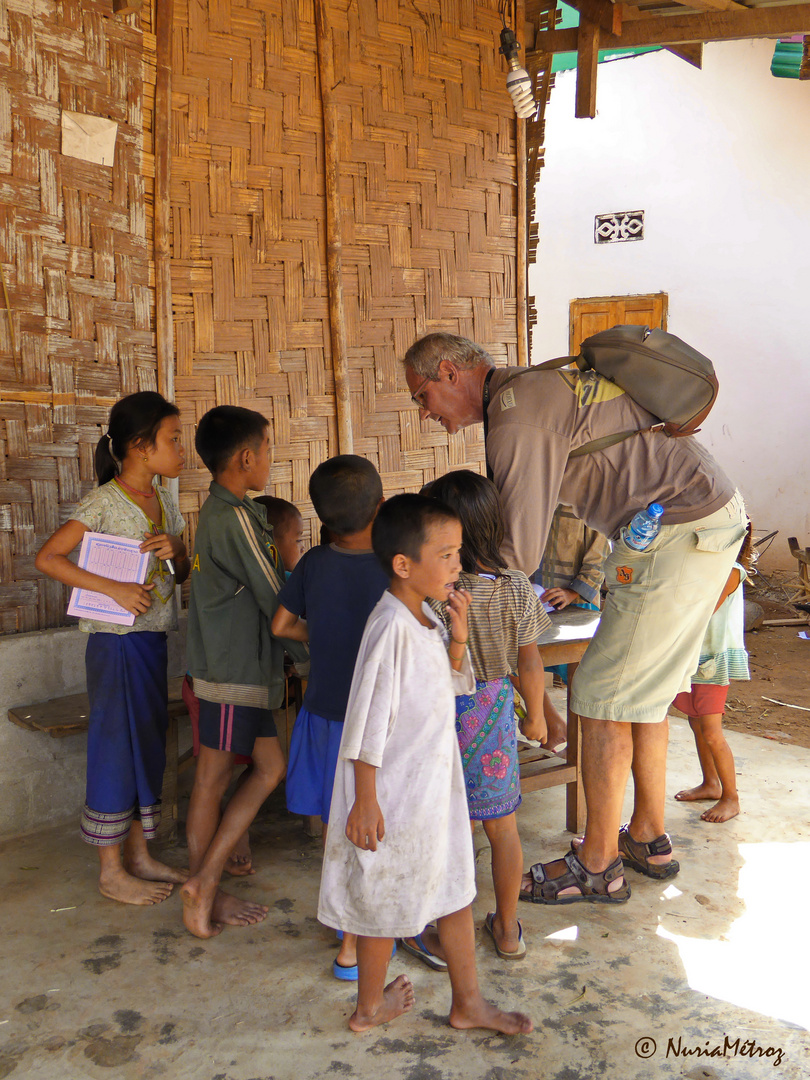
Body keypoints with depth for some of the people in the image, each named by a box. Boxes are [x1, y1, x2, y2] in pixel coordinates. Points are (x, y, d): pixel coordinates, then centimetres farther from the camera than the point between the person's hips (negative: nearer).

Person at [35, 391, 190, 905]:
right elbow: (47, 557, -18)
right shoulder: (104, 503, -15)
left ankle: (139, 855, 30)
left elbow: (184, 574, 12)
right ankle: (112, 871, 17)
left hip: (154, 638, 8)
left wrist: (174, 551, -11)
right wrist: (113, 589, -23)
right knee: (116, 748, 2)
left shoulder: (166, 501, 8)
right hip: (117, 639, -8)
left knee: (149, 746, 15)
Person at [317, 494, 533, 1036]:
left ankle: (468, 1001, 36)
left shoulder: (427, 618, 4)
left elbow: (450, 683, 15)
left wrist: (458, 636, -4)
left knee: (455, 888, 18)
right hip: (394, 793, -9)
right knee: (387, 900, 10)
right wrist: (365, 801, -20)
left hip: (435, 783, 9)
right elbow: (369, 718, -23)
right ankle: (369, 1007, 32)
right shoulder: (391, 624, -24)